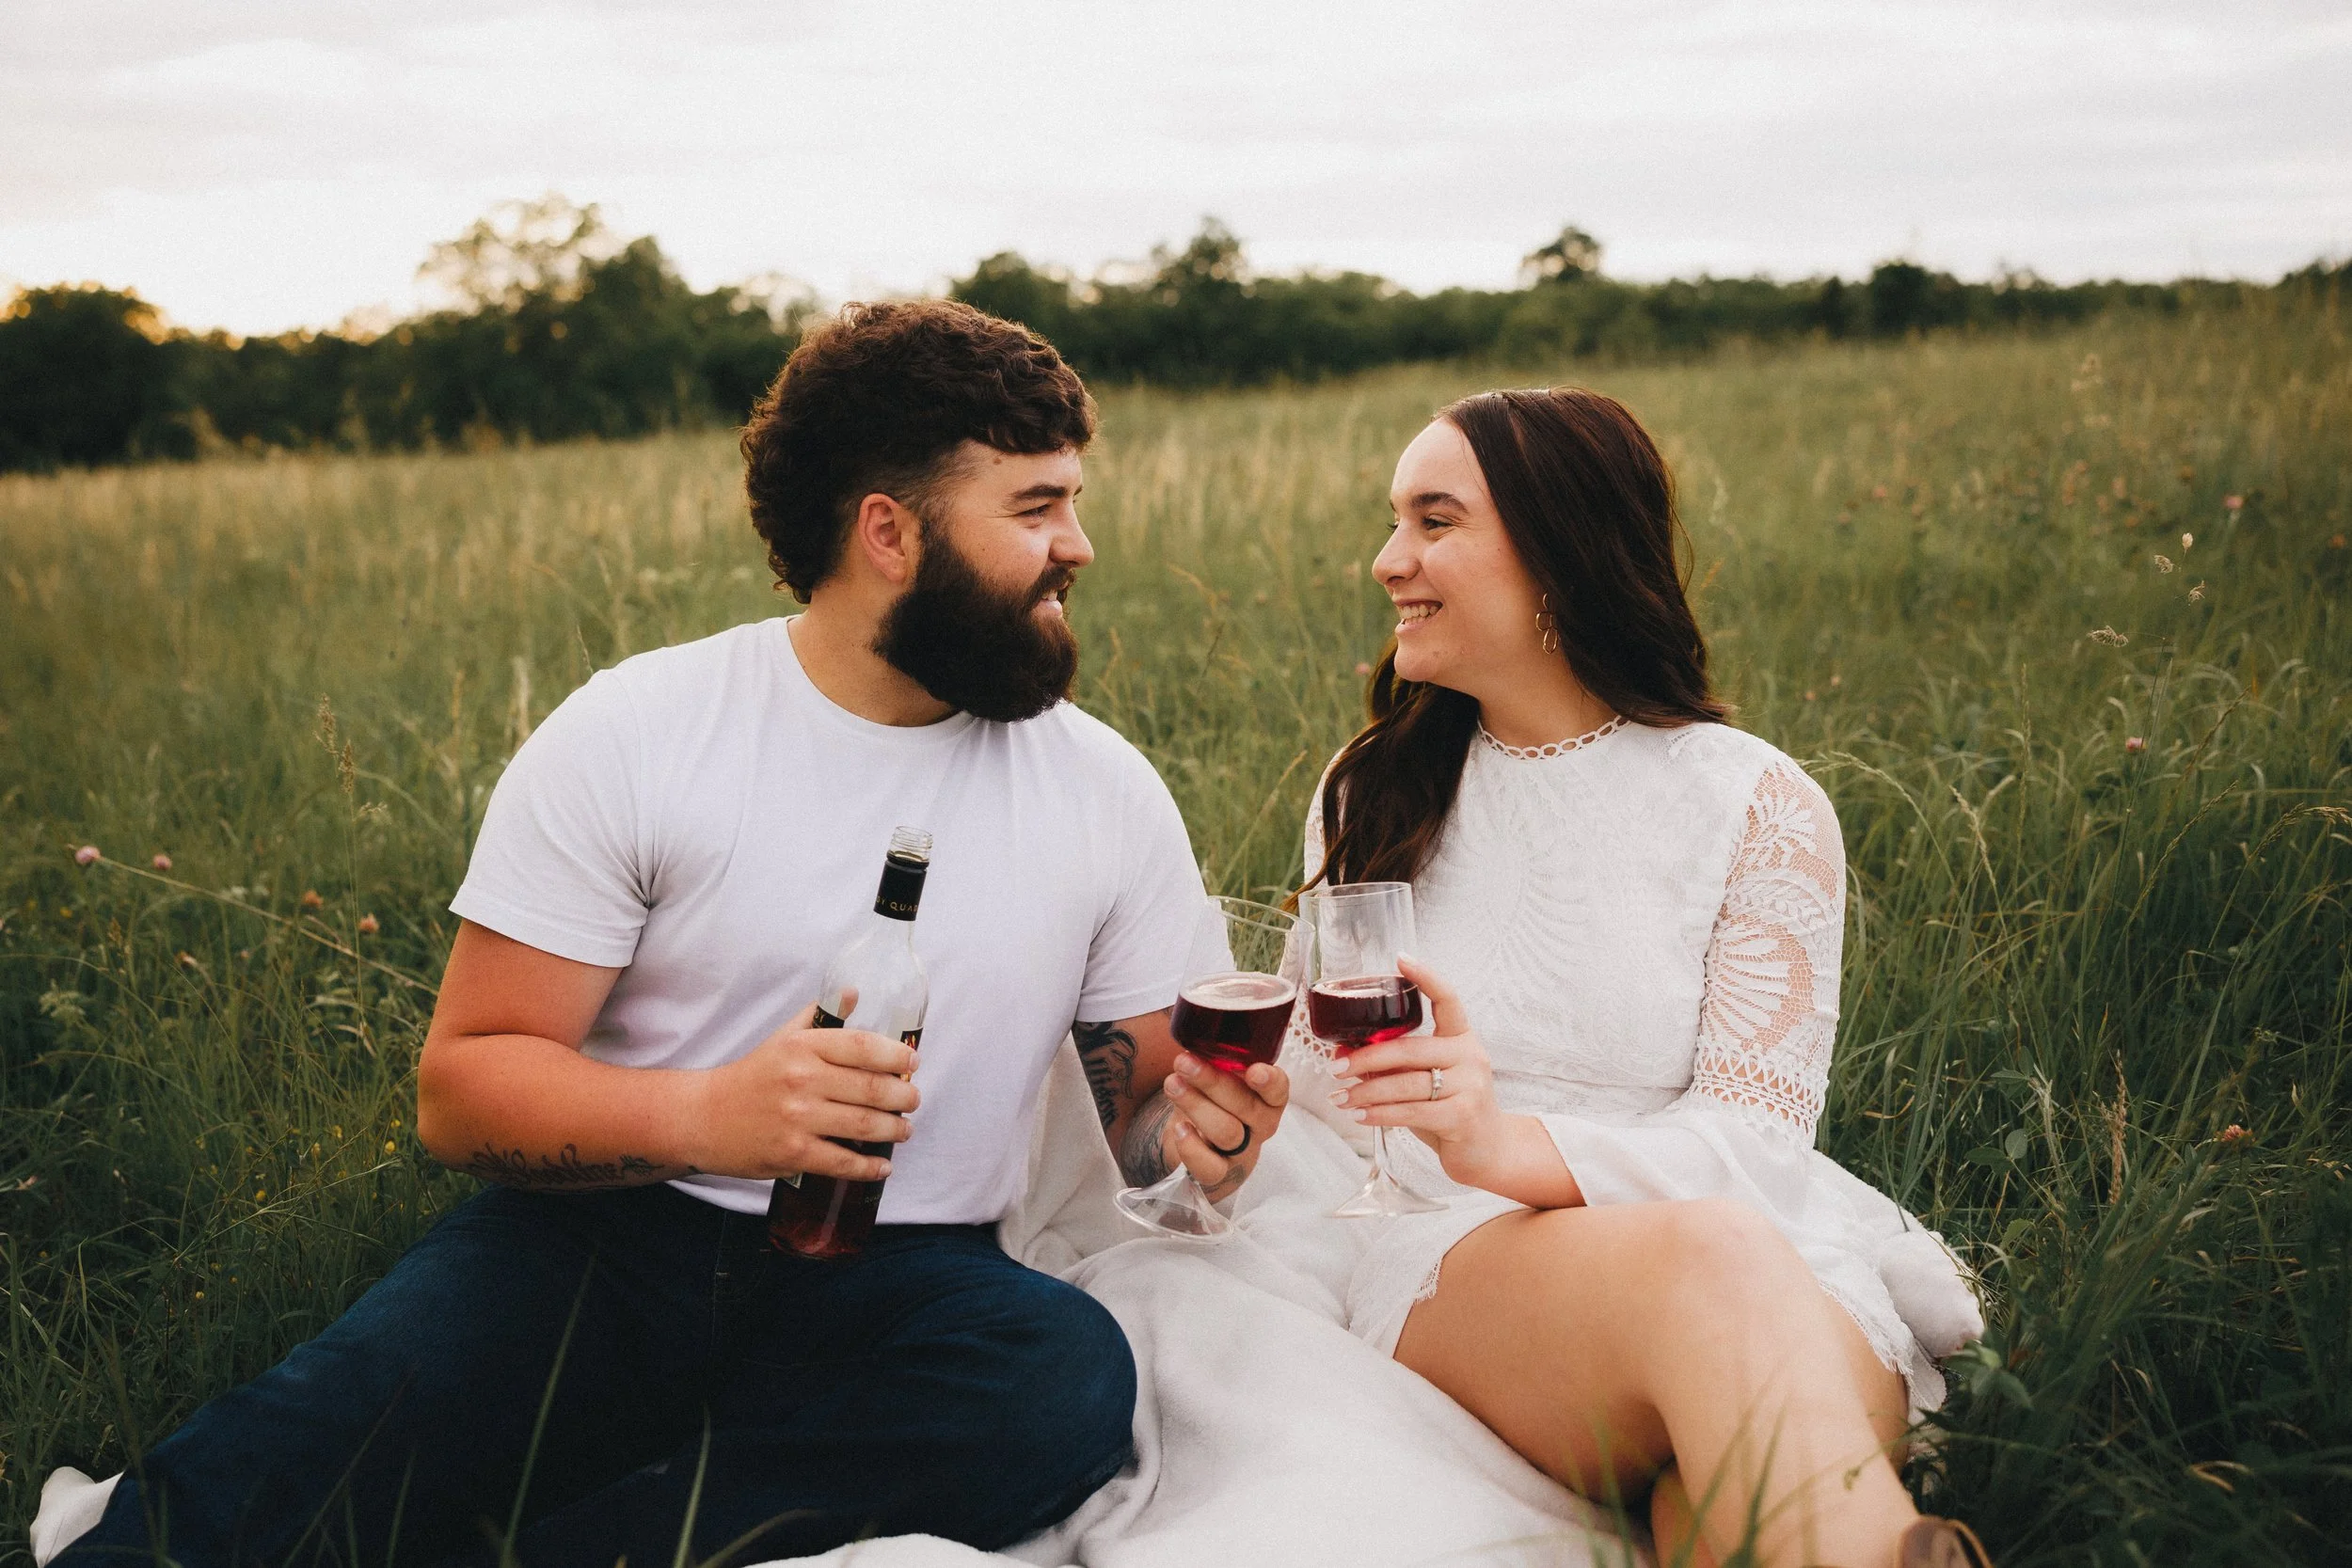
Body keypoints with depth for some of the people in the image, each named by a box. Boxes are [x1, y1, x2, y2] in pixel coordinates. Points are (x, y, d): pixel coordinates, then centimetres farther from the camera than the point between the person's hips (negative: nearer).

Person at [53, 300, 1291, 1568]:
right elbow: (463, 1088, -4)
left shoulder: (1109, 795, 5)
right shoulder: (631, 736, -3)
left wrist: (1197, 1128, -12)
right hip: (605, 1243, -3)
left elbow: (1145, 1095, 13)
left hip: (900, 1283, 4)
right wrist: (701, 1116, -23)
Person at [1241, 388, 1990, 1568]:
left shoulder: (1759, 806, 3)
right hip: (1439, 1262, 2)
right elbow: (1315, 1063, 18)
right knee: (1704, 1259, -35)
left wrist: (1513, 1146, -24)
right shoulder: (1370, 791, 14)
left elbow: (1754, 1135, -6)